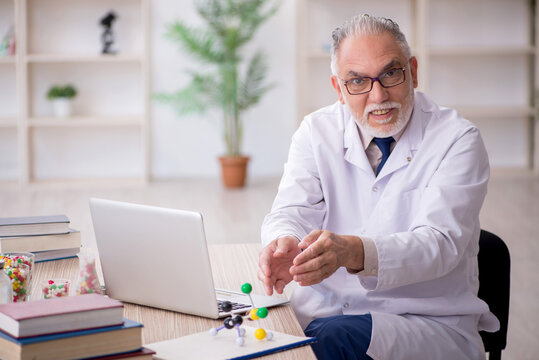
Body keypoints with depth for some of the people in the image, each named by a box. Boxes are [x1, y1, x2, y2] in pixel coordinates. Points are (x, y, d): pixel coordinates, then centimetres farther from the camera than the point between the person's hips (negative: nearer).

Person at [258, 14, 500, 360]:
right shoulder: (316, 132, 5)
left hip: (429, 323, -3)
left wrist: (355, 252, -40)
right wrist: (285, 243, -31)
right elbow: (292, 211, -4)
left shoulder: (456, 138, -7)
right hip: (325, 308, 4)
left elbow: (439, 243, -20)